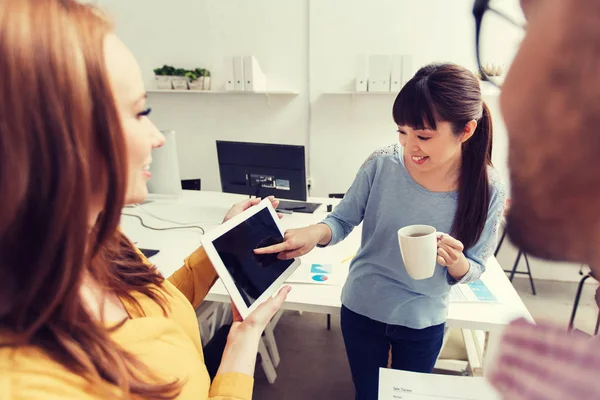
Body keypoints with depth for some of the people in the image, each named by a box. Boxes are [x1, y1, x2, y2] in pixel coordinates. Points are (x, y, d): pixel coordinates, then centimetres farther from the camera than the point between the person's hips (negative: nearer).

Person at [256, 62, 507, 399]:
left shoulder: (487, 191, -19)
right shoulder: (382, 165, -21)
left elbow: (473, 270, -7)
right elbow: (343, 221, -9)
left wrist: (456, 262, -30)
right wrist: (315, 233, -31)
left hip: (423, 323, 0)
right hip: (361, 310, 0)